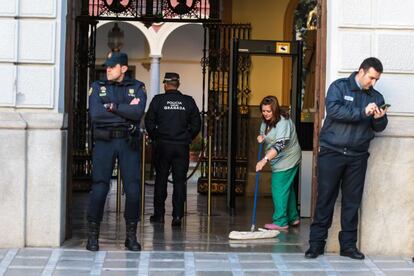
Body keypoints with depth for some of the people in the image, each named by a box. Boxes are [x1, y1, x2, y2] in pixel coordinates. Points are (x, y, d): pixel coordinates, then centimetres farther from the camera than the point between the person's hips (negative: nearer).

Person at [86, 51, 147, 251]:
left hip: (128, 142, 1)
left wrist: (113, 107, -11)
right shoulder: (97, 87, 8)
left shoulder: (137, 88, 7)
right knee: (99, 188, -6)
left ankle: (131, 236, 9)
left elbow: (138, 112, -12)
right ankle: (93, 235, 4)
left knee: (133, 189, -3)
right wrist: (126, 112, -8)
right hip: (104, 142, 0)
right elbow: (95, 114, -10)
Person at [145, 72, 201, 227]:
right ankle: (177, 215, -3)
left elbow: (149, 122, -2)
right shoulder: (188, 101, 2)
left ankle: (159, 214, 13)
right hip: (182, 146, 1)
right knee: (179, 181, 3)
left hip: (163, 145, -1)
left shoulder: (158, 100, -3)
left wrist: (155, 138, 11)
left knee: (161, 180, 9)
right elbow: (196, 124, 4)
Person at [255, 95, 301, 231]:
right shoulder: (266, 121, 2)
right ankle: (293, 218, 30)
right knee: (287, 188, 18)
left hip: (287, 160, -10)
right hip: (280, 160, 10)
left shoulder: (283, 122, -26)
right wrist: (261, 138, -5)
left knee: (279, 189, -7)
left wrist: (264, 160, -43)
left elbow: (279, 145, -36)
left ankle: (280, 222, 0)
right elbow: (266, 136, 20)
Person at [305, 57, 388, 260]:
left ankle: (348, 244, 15)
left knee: (352, 201, 7)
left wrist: (379, 119, -10)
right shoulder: (339, 87, -1)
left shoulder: (376, 97, 12)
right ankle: (316, 243, 7)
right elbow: (333, 109, -18)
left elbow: (379, 128, 13)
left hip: (357, 157, 4)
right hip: (331, 152, -4)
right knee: (325, 199, 0)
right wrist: (362, 112, -22)